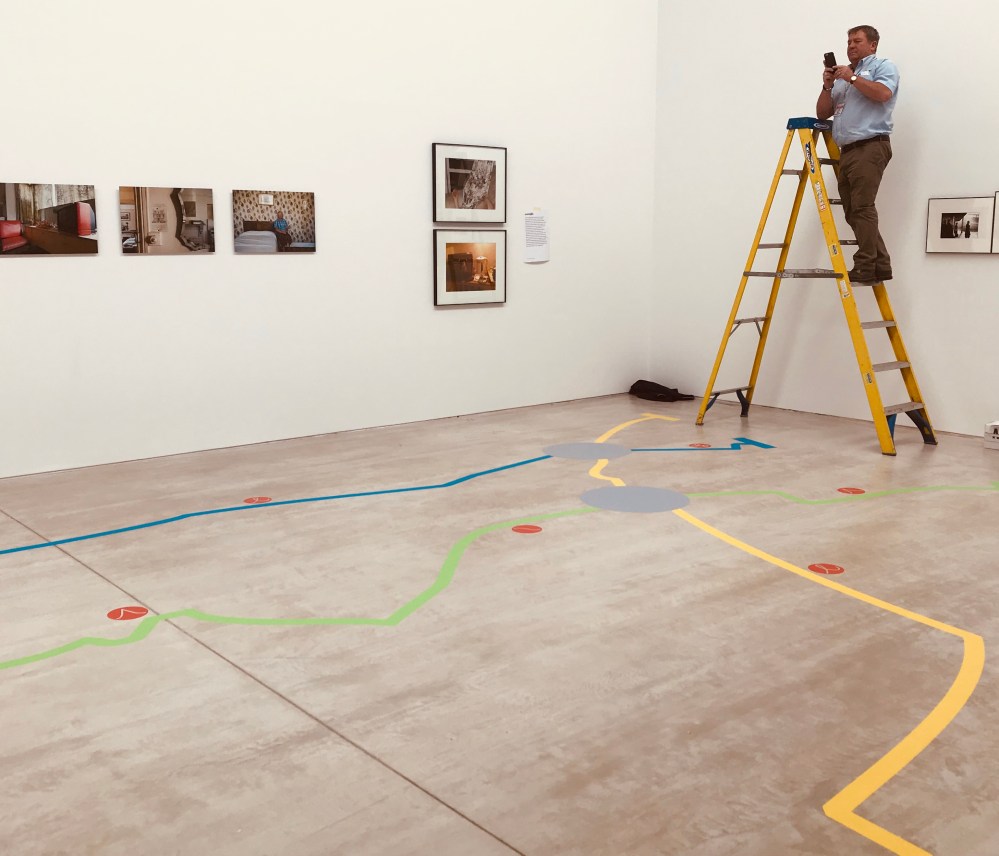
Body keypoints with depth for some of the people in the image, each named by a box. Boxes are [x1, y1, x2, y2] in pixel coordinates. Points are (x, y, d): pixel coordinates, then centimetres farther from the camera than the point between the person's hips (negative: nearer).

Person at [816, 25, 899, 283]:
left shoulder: (883, 66, 7)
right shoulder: (842, 75, 26)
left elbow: (883, 93, -13)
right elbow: (822, 113, 20)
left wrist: (852, 78, -9)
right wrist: (827, 86, 5)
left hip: (870, 146, -7)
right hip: (847, 150, 8)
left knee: (862, 208, -16)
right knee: (852, 212, 3)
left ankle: (865, 269, -16)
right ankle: (880, 266, 8)